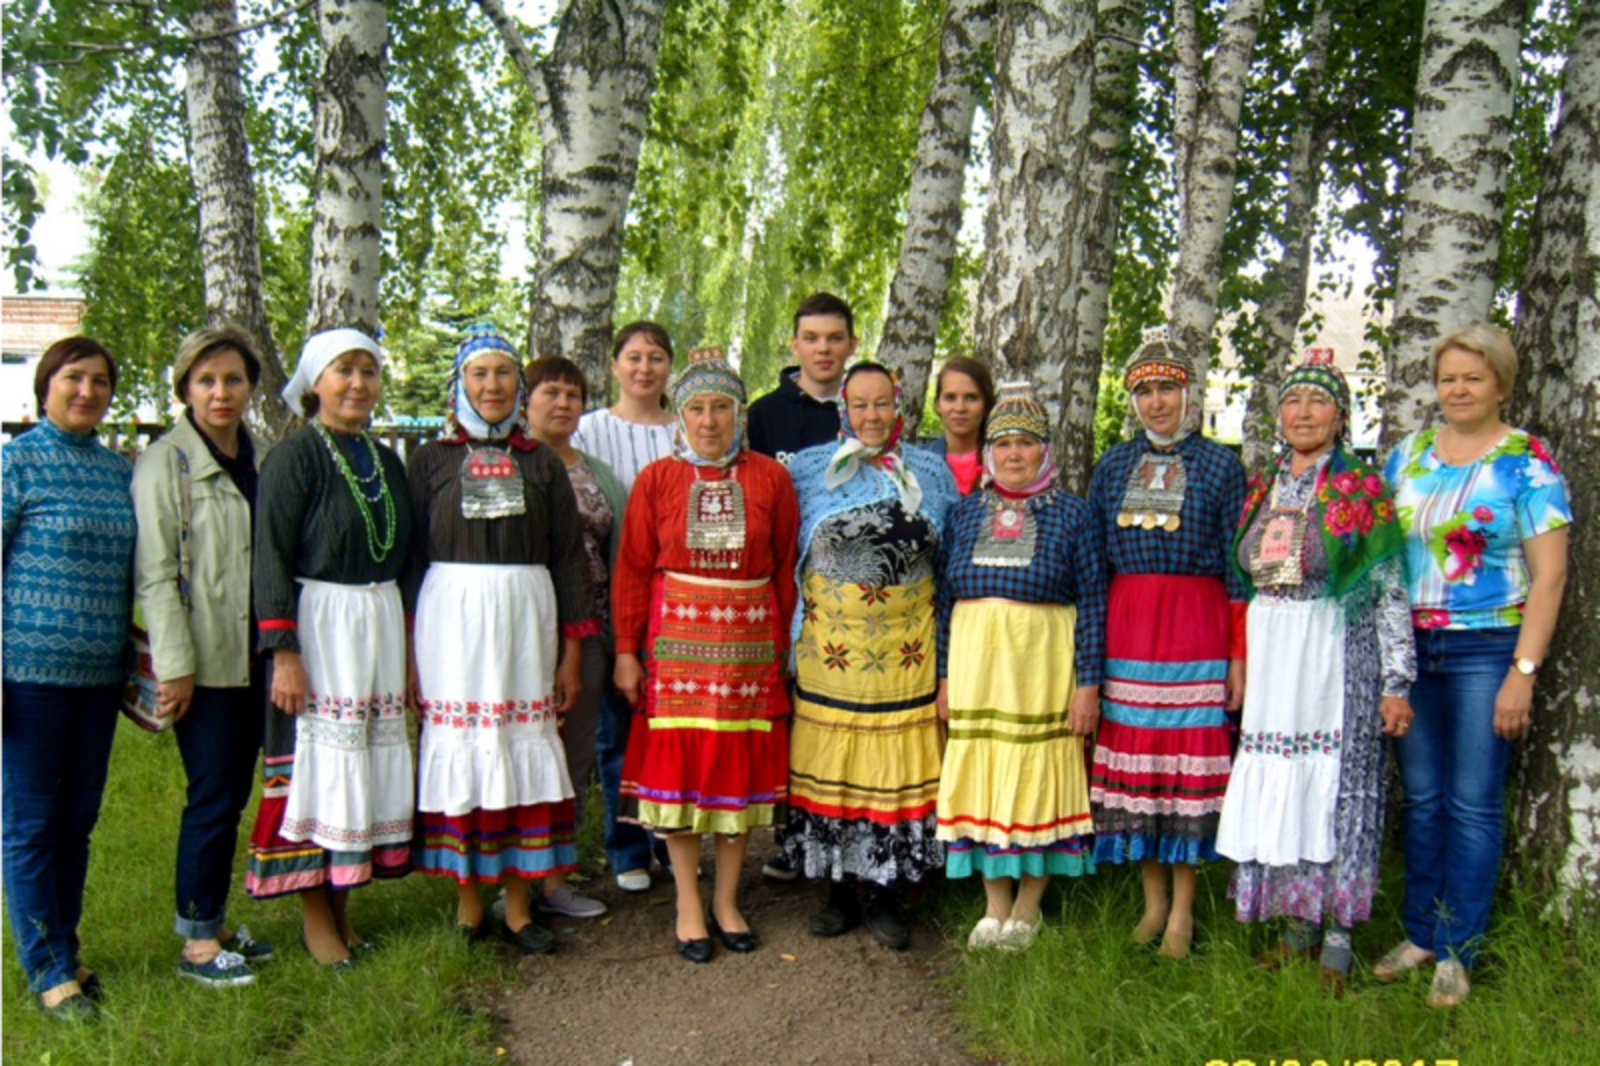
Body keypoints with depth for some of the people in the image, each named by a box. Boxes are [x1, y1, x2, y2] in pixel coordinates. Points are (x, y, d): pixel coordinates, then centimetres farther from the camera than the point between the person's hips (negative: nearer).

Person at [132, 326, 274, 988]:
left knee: (234, 792, 12)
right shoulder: (165, 463, -5)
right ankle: (197, 942, 10)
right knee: (213, 797, -2)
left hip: (255, 656, 6)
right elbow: (155, 573, -10)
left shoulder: (262, 458, 12)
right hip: (205, 663, -6)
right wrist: (174, 665, -14)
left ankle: (212, 923, 25)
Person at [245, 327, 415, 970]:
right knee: (319, 760, -2)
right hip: (318, 625, -6)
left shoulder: (386, 462, 13)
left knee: (374, 757, 8)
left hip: (381, 625, 6)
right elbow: (271, 558, -12)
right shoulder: (294, 458, -6)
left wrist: (409, 644, 14)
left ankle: (342, 904, 20)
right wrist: (284, 653, -18)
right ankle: (314, 914, 12)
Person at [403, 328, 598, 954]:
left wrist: (572, 654, 4)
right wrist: (407, 654, -4)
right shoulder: (430, 460, 6)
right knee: (457, 749, 1)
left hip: (526, 619, 1)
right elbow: (408, 559, 4)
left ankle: (518, 905, 12)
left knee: (524, 749, 2)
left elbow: (569, 559, 8)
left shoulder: (542, 463, 9)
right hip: (451, 620, -1)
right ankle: (467, 898, 15)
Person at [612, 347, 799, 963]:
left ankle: (727, 900, 21)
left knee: (742, 765, 6)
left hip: (749, 637, 1)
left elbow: (785, 567, 4)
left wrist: (784, 645, 0)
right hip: (677, 635, -1)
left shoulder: (769, 477, 4)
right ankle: (688, 905, 15)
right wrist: (627, 650, -2)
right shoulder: (656, 479, 3)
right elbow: (632, 571, 2)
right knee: (678, 763, 2)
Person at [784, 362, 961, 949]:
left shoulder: (931, 473, 8)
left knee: (899, 766, 4)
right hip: (831, 646, -1)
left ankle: (886, 895, 17)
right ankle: (840, 891, 20)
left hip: (906, 651, 1)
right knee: (831, 765, 5)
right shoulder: (810, 470, 4)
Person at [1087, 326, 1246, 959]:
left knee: (1190, 757, 0)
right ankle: (1152, 900, 20)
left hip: (1196, 629, -3)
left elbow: (1237, 569, 1)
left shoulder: (1220, 466, 3)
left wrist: (1239, 657, -3)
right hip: (1124, 628, 3)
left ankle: (1182, 910, 12)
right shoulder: (1112, 466, 11)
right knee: (1132, 755, 5)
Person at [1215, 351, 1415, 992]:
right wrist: (1239, 664, 13)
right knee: (1280, 786, 7)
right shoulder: (1262, 489, 12)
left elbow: (1390, 593, -5)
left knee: (1337, 784, -3)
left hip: (1336, 657, -5)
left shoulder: (1362, 491, -3)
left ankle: (1337, 937, 8)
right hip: (1272, 659, 5)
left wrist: (1396, 681, -10)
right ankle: (1299, 923, 19)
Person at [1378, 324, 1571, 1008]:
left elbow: (1550, 574, -7)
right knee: (1420, 798, 10)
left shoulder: (1527, 461, -3)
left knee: (1473, 804, 1)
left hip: (1486, 649, -4)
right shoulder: (1407, 454, 10)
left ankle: (1456, 951, 11)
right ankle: (1419, 934, 21)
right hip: (1408, 648, 4)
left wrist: (1523, 671, -13)